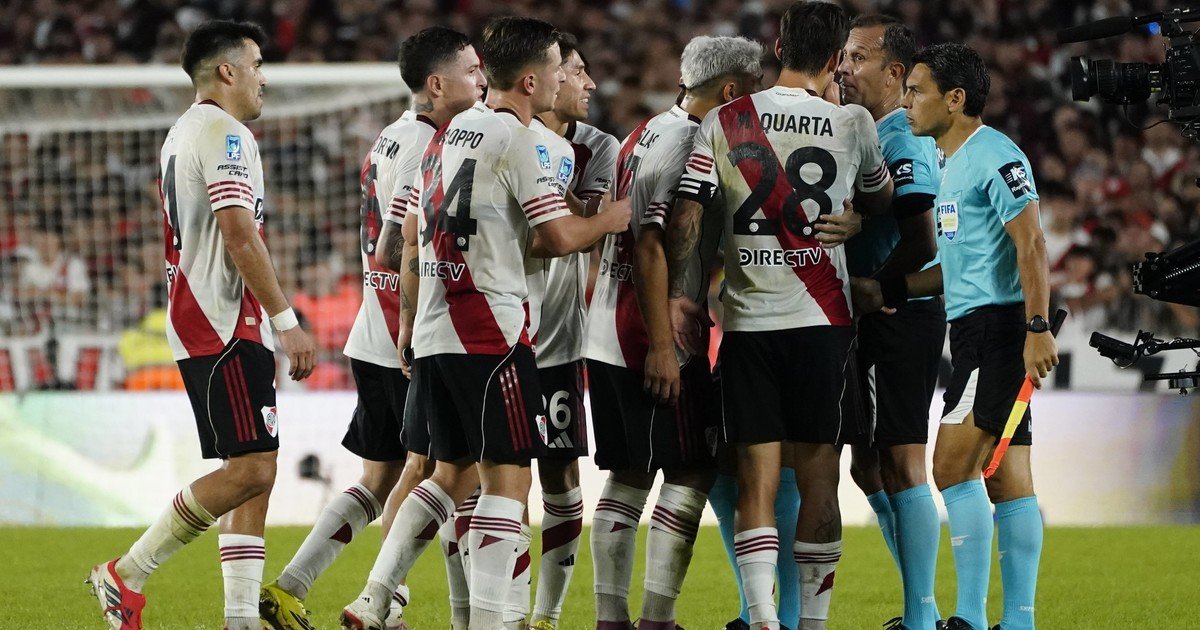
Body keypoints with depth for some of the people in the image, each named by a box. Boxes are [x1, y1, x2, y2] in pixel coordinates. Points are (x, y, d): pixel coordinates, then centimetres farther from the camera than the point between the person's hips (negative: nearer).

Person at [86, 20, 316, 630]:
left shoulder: (182, 133, 20)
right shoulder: (226, 134, -12)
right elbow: (239, 237, -20)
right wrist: (287, 320, -19)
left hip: (196, 321, 11)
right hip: (225, 326, -11)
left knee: (255, 471, 8)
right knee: (250, 469, -13)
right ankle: (125, 574, -8)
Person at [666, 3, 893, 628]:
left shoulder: (722, 123, 1)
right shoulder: (852, 124, 0)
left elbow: (684, 217, -3)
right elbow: (880, 202, 18)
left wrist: (677, 296, 8)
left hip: (747, 321, 1)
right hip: (821, 319, 0)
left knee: (756, 479, 1)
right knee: (818, 476, 6)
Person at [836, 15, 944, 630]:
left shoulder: (905, 141, -15)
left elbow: (920, 245, -23)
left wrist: (869, 289, -12)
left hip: (904, 315, -10)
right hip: (869, 323, 10)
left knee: (901, 464, -8)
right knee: (868, 466, 13)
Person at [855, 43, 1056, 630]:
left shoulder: (993, 156, -11)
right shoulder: (954, 163, 20)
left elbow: (1030, 242, -18)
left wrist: (1037, 328, -24)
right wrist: (886, 290, 19)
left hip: (996, 323, -10)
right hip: (974, 329, 10)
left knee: (953, 467, -12)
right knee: (1007, 481, 7)